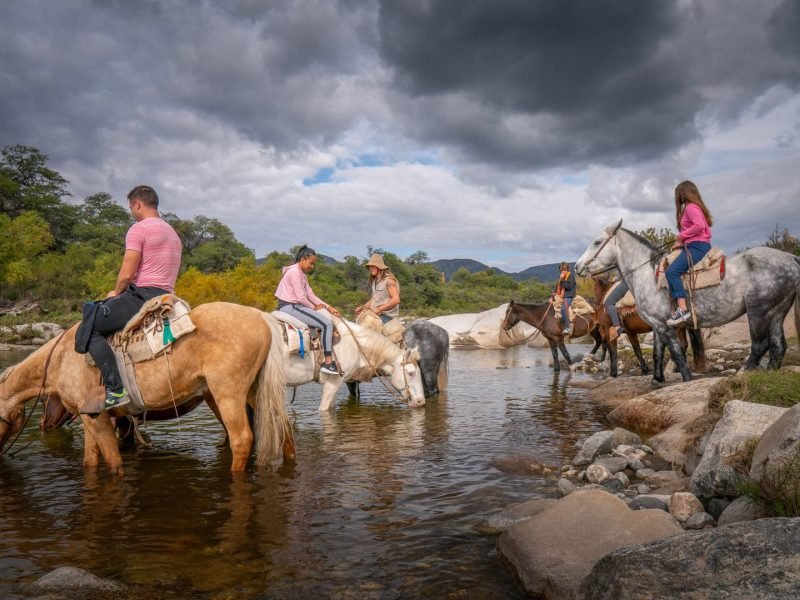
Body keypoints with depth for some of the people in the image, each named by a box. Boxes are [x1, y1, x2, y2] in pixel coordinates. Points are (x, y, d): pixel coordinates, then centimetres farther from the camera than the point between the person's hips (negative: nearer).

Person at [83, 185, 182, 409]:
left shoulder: (138, 229, -6)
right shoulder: (173, 233, 23)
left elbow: (126, 274, -14)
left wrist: (116, 293, 8)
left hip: (143, 295, -9)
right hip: (166, 297, 10)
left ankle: (116, 390, -19)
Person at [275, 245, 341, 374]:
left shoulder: (302, 273, 17)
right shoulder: (294, 272, -14)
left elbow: (310, 295, 12)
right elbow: (301, 297, -18)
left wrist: (328, 307, 2)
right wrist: (314, 308, -2)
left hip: (294, 306, 11)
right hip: (289, 307, -11)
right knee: (327, 323, -17)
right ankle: (328, 363, -18)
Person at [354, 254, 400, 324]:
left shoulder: (388, 280, -10)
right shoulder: (374, 281, 16)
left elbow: (396, 299, -19)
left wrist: (379, 309, -21)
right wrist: (363, 307, 4)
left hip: (387, 316, -8)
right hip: (376, 315, 8)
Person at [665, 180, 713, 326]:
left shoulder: (690, 207, -8)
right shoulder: (695, 207, 23)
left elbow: (699, 225, -24)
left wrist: (681, 236, -13)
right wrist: (682, 243, 10)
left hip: (697, 246, -11)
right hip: (696, 245, 11)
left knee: (671, 271, -25)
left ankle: (682, 309, -33)